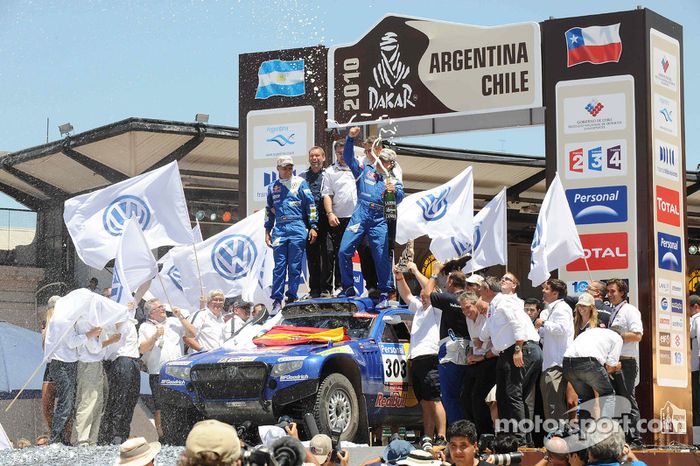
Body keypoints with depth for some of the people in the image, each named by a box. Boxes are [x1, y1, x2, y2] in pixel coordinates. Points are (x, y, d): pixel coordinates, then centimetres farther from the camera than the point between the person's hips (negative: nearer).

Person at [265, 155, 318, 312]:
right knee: (279, 266, -2)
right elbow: (269, 210, 25)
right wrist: (267, 231, 21)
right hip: (279, 229, 3)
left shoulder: (300, 183, 5)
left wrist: (313, 227, -3)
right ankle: (277, 299, -2)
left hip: (298, 228, -3)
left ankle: (292, 298, 5)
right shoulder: (273, 187, 16)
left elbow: (311, 205, 3)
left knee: (295, 266, -1)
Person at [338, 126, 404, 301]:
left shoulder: (393, 180, 12)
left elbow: (400, 197, -5)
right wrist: (350, 138, -2)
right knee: (344, 251, -9)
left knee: (382, 255, -6)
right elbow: (348, 157, 11)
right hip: (360, 215, 1)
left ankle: (385, 291, 6)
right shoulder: (365, 171, 16)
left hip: (379, 220, -1)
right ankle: (348, 287, 3)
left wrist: (393, 191, -28)